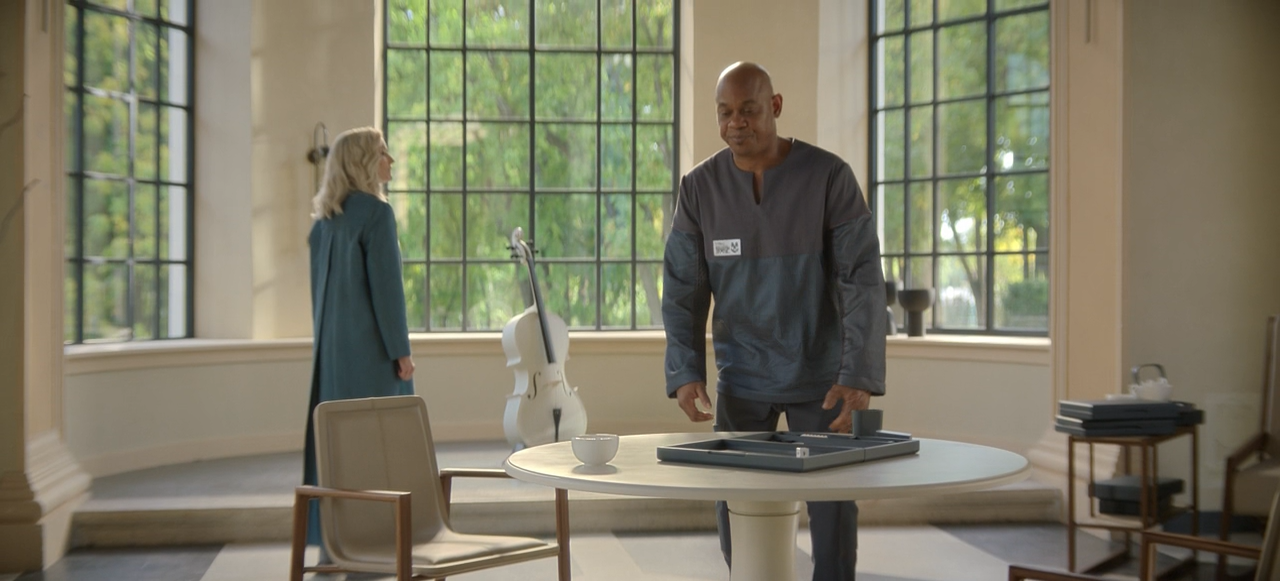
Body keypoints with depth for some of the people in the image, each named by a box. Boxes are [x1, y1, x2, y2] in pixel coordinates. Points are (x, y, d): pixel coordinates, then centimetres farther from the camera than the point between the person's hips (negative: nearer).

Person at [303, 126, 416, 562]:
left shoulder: (325, 217, 12)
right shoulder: (375, 211, -13)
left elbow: (320, 286, 14)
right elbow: (385, 285, -17)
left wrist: (326, 342, 20)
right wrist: (401, 350, -13)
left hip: (335, 346, 8)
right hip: (371, 346, -8)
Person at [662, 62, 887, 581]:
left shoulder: (830, 176, -12)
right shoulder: (699, 187, -4)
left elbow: (863, 279, -15)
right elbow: (682, 288, -2)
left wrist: (859, 377, -24)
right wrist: (685, 374, -15)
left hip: (820, 378, -2)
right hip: (741, 380, 2)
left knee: (833, 508, 0)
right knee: (737, 511, 5)